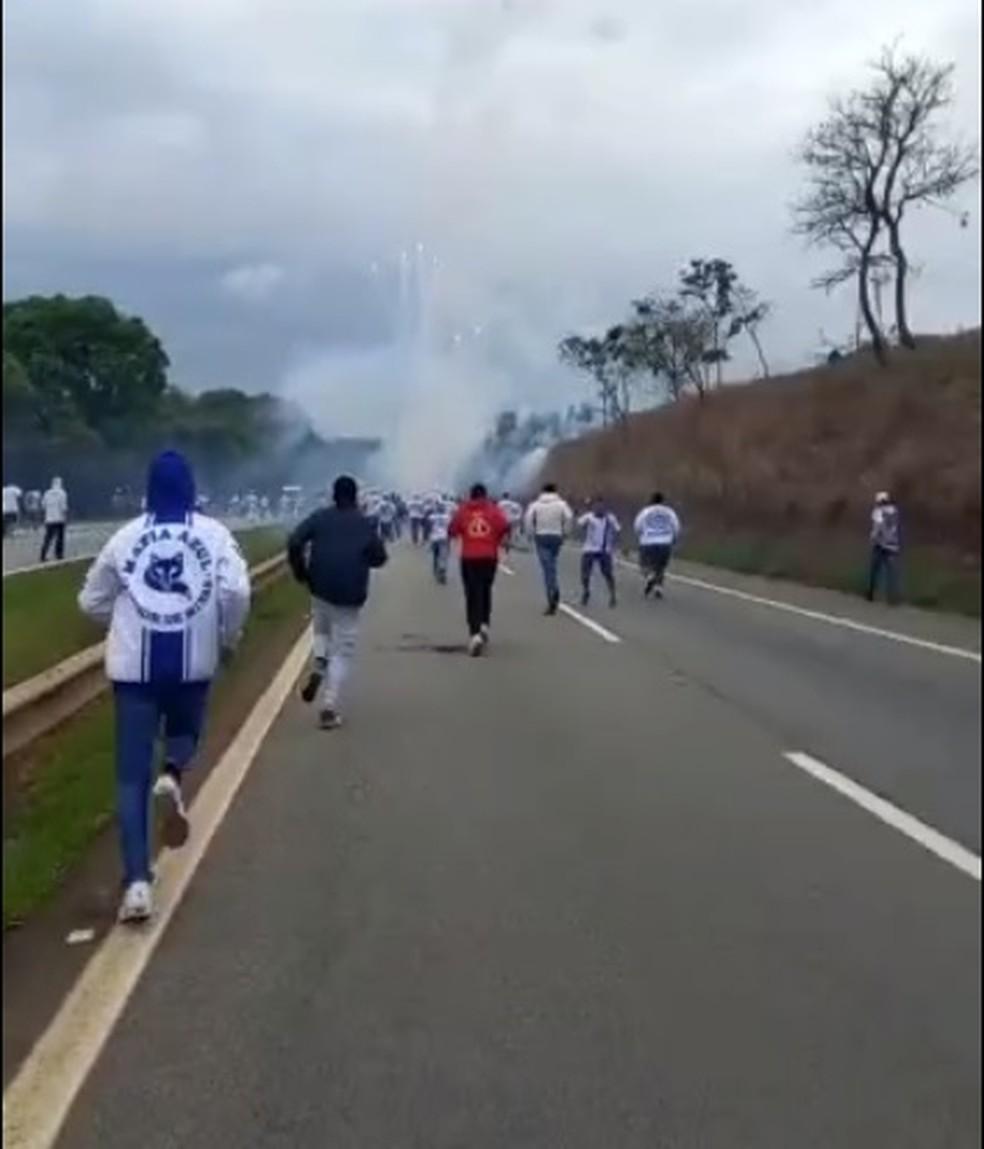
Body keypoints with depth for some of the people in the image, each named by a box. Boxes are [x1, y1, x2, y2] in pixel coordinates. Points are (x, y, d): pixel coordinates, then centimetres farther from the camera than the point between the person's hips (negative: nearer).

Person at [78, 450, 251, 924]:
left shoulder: (127, 536, 4)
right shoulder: (213, 533, 0)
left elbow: (92, 601, 11)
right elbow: (236, 591, -14)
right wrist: (229, 637, 3)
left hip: (134, 666, 0)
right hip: (193, 664, 0)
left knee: (132, 774, 5)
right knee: (184, 731, 30)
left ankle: (137, 882, -5)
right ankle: (172, 777, -5)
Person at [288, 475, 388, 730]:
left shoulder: (319, 517, 4)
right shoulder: (366, 523, 4)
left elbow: (294, 542, -6)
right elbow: (379, 558, 6)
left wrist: (300, 572, 6)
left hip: (321, 588, 1)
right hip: (351, 594, -1)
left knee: (321, 630, 29)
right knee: (343, 651, 5)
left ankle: (318, 667, -1)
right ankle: (329, 707, -2)